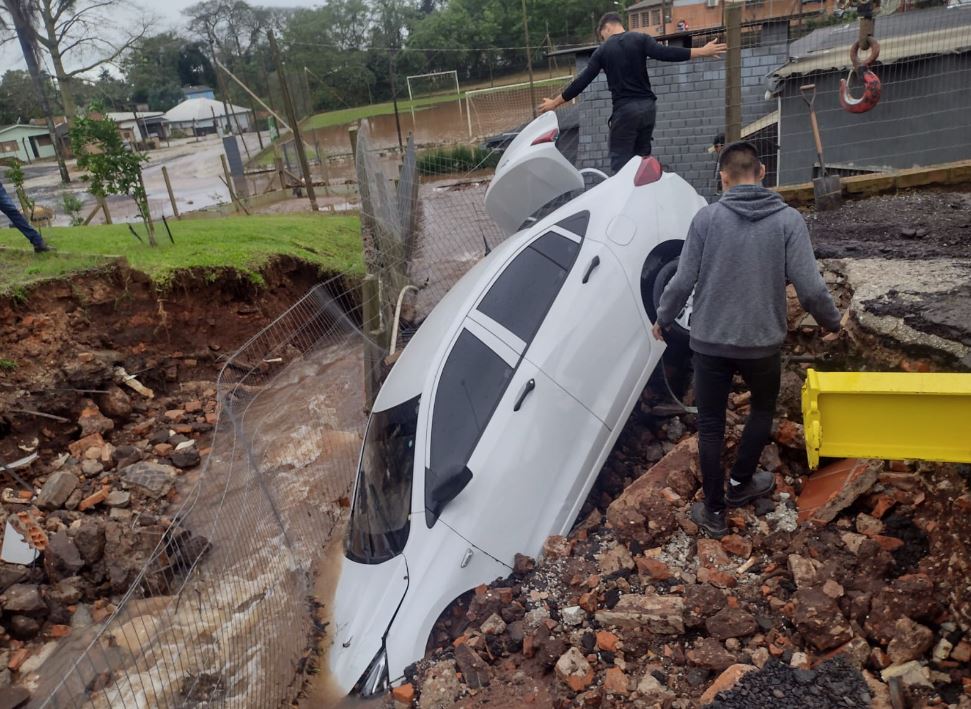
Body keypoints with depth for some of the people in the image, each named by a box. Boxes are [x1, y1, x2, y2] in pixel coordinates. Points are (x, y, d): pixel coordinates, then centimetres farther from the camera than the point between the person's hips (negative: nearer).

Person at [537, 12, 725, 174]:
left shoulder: (603, 50, 3)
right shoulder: (640, 38, 5)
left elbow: (582, 81, 3)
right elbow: (664, 53, -10)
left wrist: (555, 103, 11)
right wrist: (702, 51, -7)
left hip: (625, 109, -4)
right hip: (647, 106, 4)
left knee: (620, 162, -1)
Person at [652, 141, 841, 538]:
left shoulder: (707, 218, -7)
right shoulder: (788, 219, -7)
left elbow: (683, 281, -8)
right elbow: (811, 288, -11)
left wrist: (662, 320, 9)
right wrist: (833, 322, 9)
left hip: (709, 342, 0)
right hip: (762, 342, 0)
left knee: (710, 426, 13)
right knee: (763, 408, 28)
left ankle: (714, 510, 22)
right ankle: (740, 483, 37)